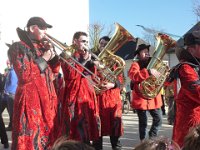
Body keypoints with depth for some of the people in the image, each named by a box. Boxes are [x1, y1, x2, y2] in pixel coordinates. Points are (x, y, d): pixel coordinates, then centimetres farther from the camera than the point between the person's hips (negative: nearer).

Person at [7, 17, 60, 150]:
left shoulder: (42, 46, 16)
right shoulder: (19, 47, -5)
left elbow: (55, 70, 17)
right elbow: (24, 75, -18)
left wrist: (52, 53, 2)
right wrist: (43, 58, -12)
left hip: (48, 98, 7)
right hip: (30, 99, -7)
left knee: (49, 136, 12)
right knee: (31, 139, -7)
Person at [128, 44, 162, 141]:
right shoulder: (135, 65, -3)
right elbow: (134, 76, -24)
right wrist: (148, 72, -30)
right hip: (141, 98, -5)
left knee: (158, 119, 4)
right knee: (143, 122, 0)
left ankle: (152, 138, 23)